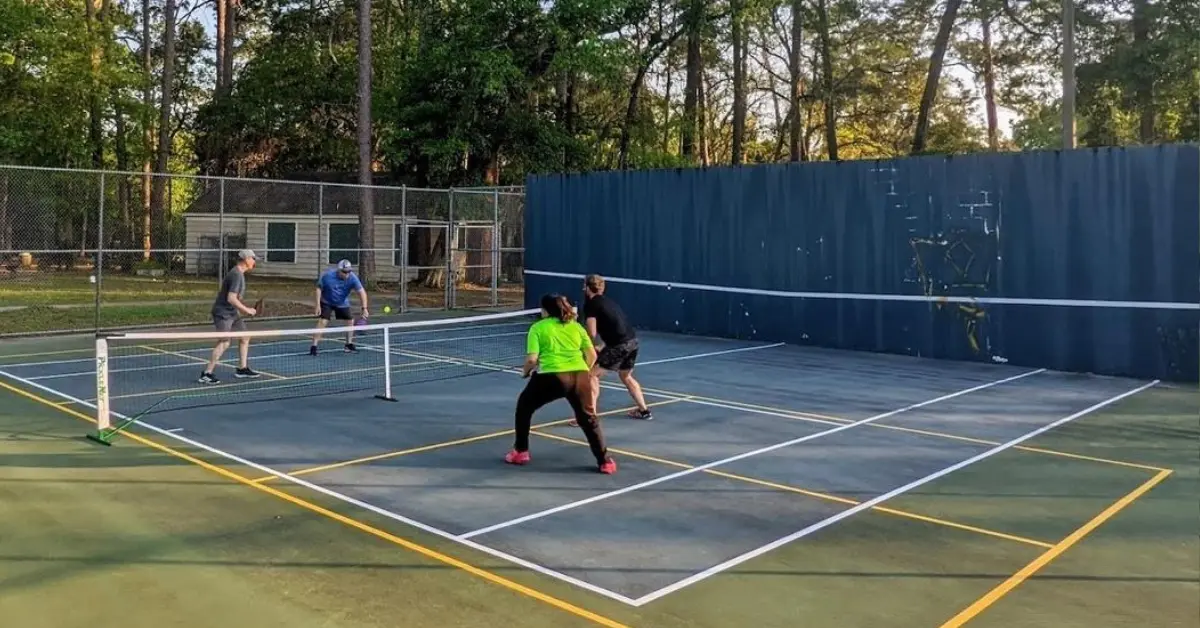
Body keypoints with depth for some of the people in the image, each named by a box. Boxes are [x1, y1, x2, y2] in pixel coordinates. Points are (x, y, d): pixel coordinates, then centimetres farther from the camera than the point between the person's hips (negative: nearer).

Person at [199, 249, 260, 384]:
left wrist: (243, 309, 15)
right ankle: (206, 374, -13)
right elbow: (231, 298, -27)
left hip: (232, 313, 11)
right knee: (224, 342, -16)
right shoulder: (236, 275, -20)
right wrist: (247, 310, -20)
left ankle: (242, 368, 25)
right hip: (223, 313, -11)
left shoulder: (239, 274, 12)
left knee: (244, 337, 15)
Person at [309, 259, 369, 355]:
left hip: (343, 303, 3)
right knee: (323, 321, -17)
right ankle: (313, 346, -13)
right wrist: (318, 305, -18)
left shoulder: (352, 278, -26)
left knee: (350, 321, 1)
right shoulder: (327, 275, -27)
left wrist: (364, 308, -41)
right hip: (327, 302, -3)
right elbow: (319, 288, -13)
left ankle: (349, 345, 20)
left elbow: (361, 292, -29)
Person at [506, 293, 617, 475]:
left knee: (524, 407, 22)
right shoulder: (576, 326, 18)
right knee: (588, 418, 20)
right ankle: (605, 461, 19)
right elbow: (592, 355, 15)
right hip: (580, 376, 3)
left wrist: (525, 372, 18)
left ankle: (521, 452, 28)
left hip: (553, 377, -3)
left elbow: (532, 359, -2)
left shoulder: (538, 328, 8)